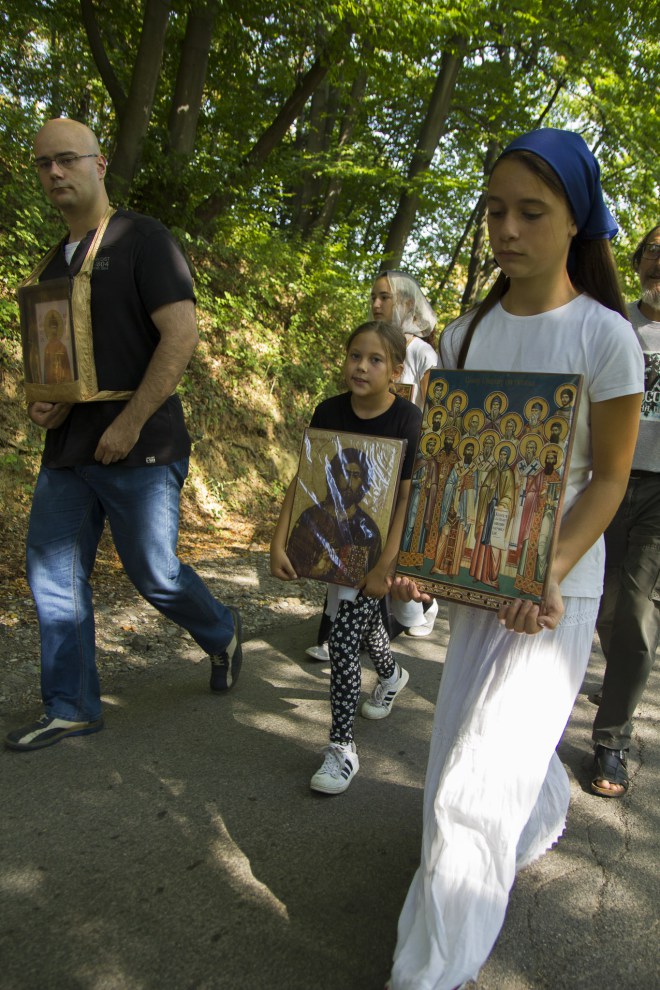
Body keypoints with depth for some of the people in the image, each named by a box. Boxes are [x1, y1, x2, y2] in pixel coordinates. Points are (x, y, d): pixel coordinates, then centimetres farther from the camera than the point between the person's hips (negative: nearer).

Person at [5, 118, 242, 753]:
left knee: (154, 574, -1)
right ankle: (71, 709, 21)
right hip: (67, 449, 8)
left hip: (138, 450, -7)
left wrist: (129, 424, -18)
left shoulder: (142, 241, -6)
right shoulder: (56, 261, 17)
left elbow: (182, 335, -16)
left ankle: (222, 635, 30)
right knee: (53, 576, 7)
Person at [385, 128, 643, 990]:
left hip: (558, 585, -5)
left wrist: (550, 575, -21)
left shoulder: (604, 337, -11)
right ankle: (542, 822, 57)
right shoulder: (466, 334, 3)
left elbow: (609, 477, -9)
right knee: (512, 732, 23)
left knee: (471, 788, -7)